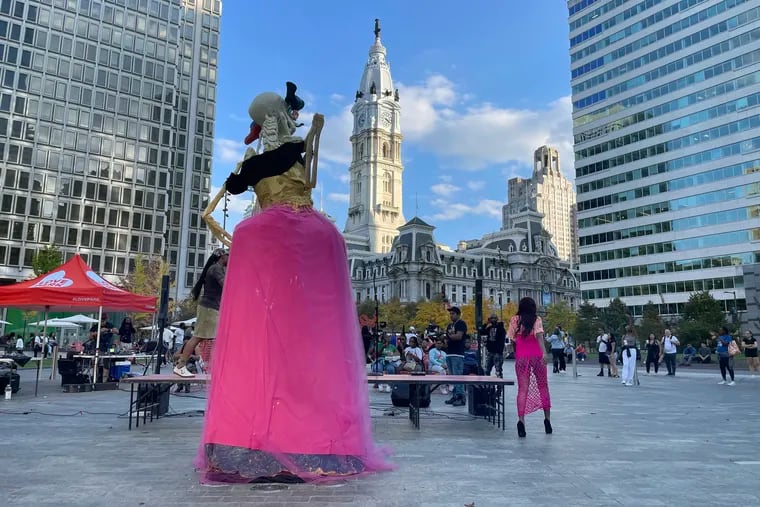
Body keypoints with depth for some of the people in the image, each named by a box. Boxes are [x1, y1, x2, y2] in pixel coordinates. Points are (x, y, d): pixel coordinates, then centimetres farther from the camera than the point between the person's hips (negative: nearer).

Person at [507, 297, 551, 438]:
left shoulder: (514, 320, 6)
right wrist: (544, 353, -20)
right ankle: (547, 419, 19)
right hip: (536, 355, -1)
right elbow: (539, 336, -13)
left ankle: (521, 419, -16)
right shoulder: (536, 319, 0)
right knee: (543, 387, 14)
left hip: (521, 357, 1)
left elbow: (512, 339, 6)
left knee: (522, 389, 0)